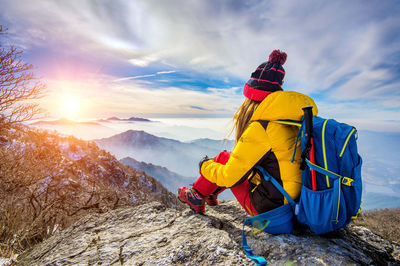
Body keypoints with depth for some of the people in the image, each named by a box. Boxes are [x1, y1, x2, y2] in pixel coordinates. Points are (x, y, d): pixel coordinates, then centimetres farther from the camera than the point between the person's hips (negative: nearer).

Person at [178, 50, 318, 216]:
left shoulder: (259, 130, -25)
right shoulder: (298, 121, -3)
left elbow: (229, 178, -19)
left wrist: (205, 166, 2)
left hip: (266, 209, -7)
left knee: (223, 157, 6)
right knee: (231, 159, 18)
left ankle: (196, 197, 24)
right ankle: (211, 195, 38)